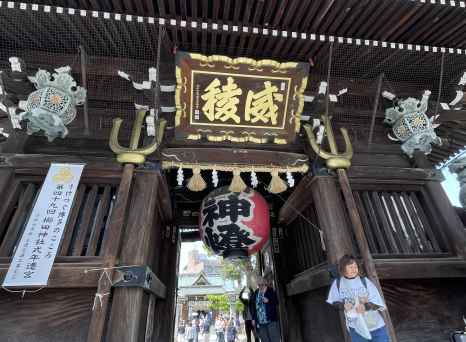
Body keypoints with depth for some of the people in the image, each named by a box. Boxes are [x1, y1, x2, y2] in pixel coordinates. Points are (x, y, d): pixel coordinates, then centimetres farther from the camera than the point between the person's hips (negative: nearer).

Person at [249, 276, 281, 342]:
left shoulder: (271, 291, -3)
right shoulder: (255, 293, 8)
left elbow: (276, 302, -4)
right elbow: (252, 306, 17)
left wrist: (269, 301, -20)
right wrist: (253, 318, 13)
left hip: (271, 320, -4)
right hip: (260, 322, 4)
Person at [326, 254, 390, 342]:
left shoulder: (364, 281, -15)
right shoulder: (337, 283, -12)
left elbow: (377, 302, -13)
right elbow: (334, 301, 0)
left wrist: (366, 306, -31)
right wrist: (343, 306, -19)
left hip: (375, 324, -1)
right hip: (355, 327, 1)